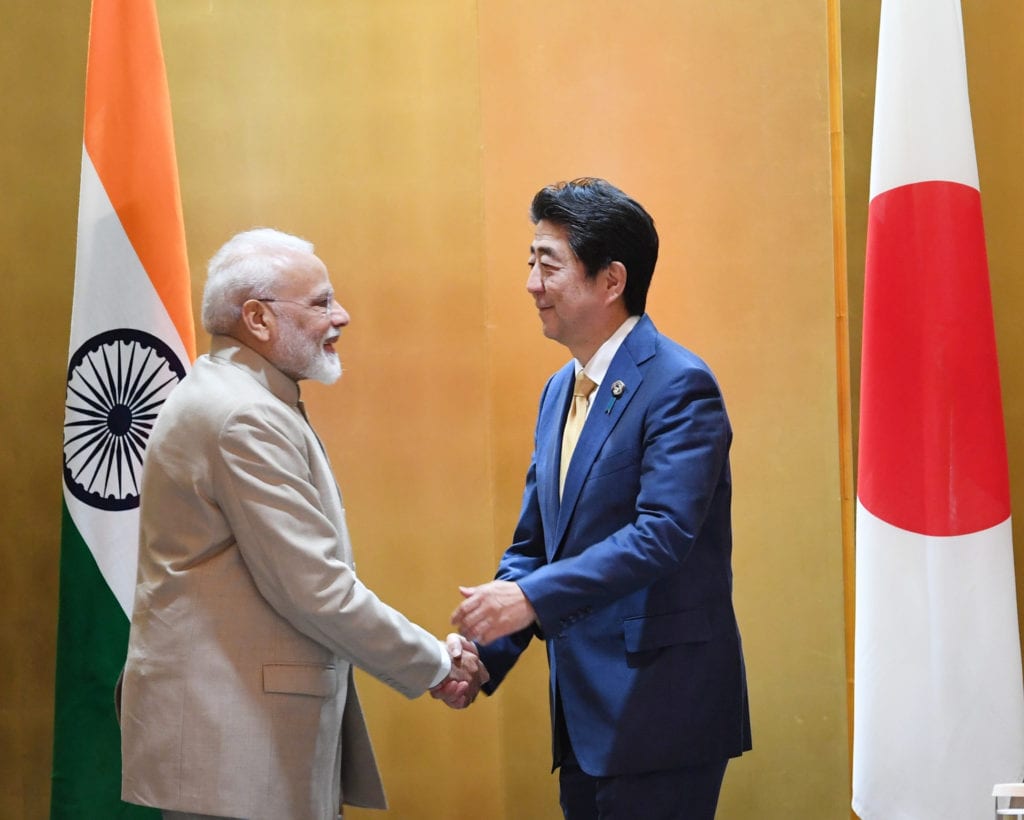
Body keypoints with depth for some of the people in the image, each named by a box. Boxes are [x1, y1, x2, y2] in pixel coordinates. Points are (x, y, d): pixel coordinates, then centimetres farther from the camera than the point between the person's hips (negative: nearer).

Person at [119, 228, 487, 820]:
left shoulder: (230, 396, 16)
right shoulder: (246, 417, -17)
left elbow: (301, 572, 16)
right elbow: (317, 588, -20)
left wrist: (425, 658, 9)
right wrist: (436, 664, -8)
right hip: (226, 733, -10)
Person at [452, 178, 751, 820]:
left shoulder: (680, 386, -13)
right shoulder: (560, 390, 14)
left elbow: (662, 532, -23)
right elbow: (533, 545, 14)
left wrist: (532, 598, -27)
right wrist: (485, 652, 0)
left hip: (660, 711, -8)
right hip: (584, 713, 8)